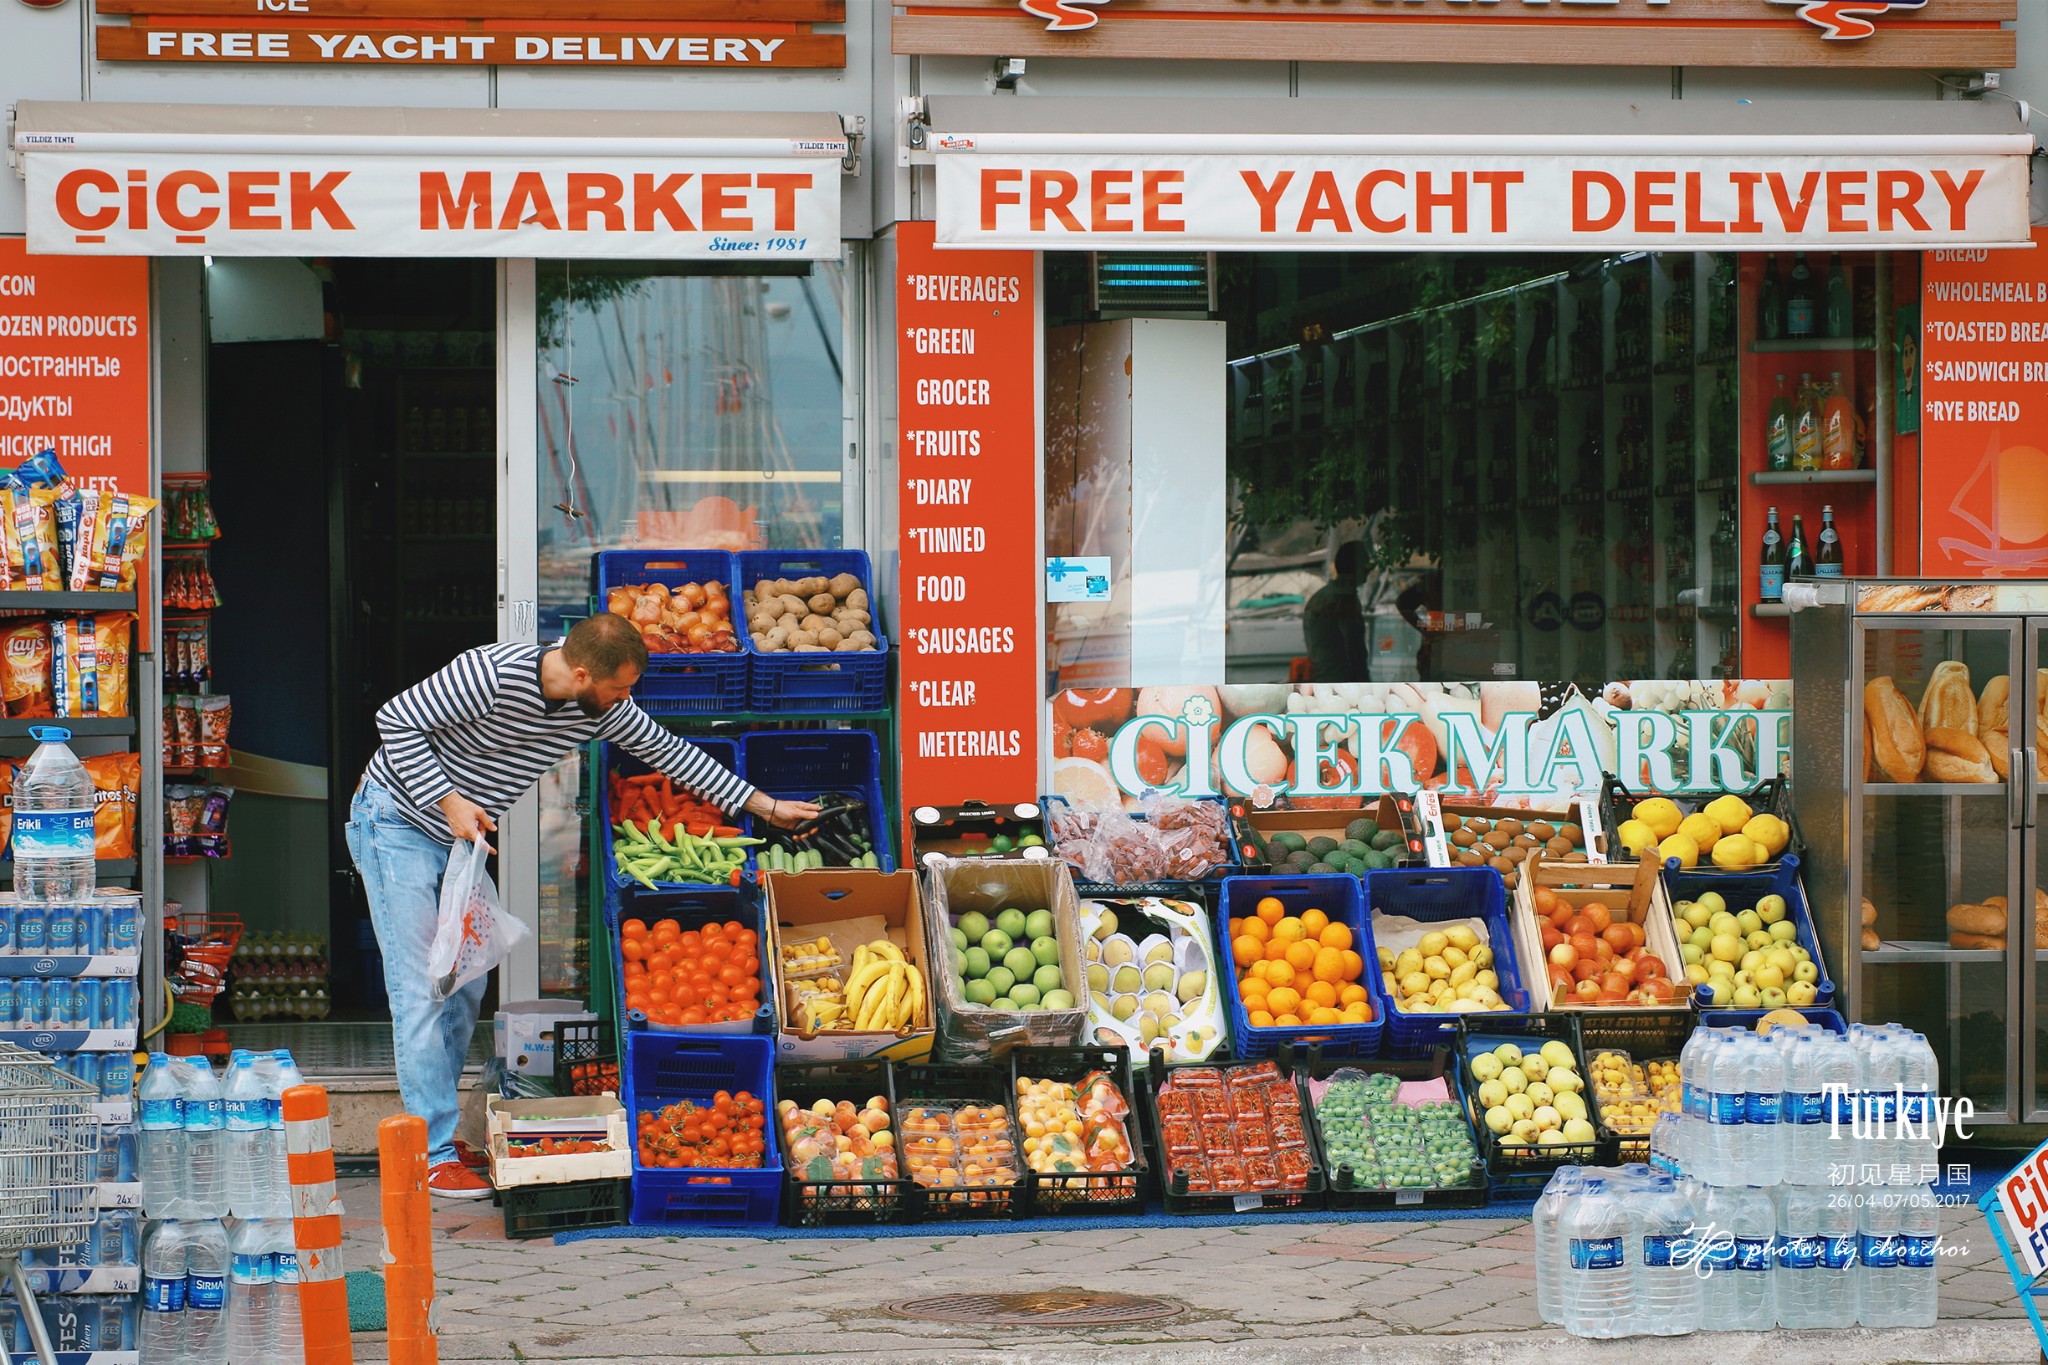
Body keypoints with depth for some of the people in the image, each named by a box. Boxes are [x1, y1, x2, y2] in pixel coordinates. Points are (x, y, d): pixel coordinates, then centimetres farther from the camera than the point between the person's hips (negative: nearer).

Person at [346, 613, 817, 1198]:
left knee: (466, 986, 7)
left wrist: (765, 805, 7)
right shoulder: (491, 675, -30)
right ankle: (433, 1155, -8)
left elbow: (666, 750, 4)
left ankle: (436, 1128, 18)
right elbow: (396, 719, -23)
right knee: (421, 991, -10)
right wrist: (449, 802, -27)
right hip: (397, 817, -8)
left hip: (460, 839, 8)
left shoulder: (601, 707, -8)